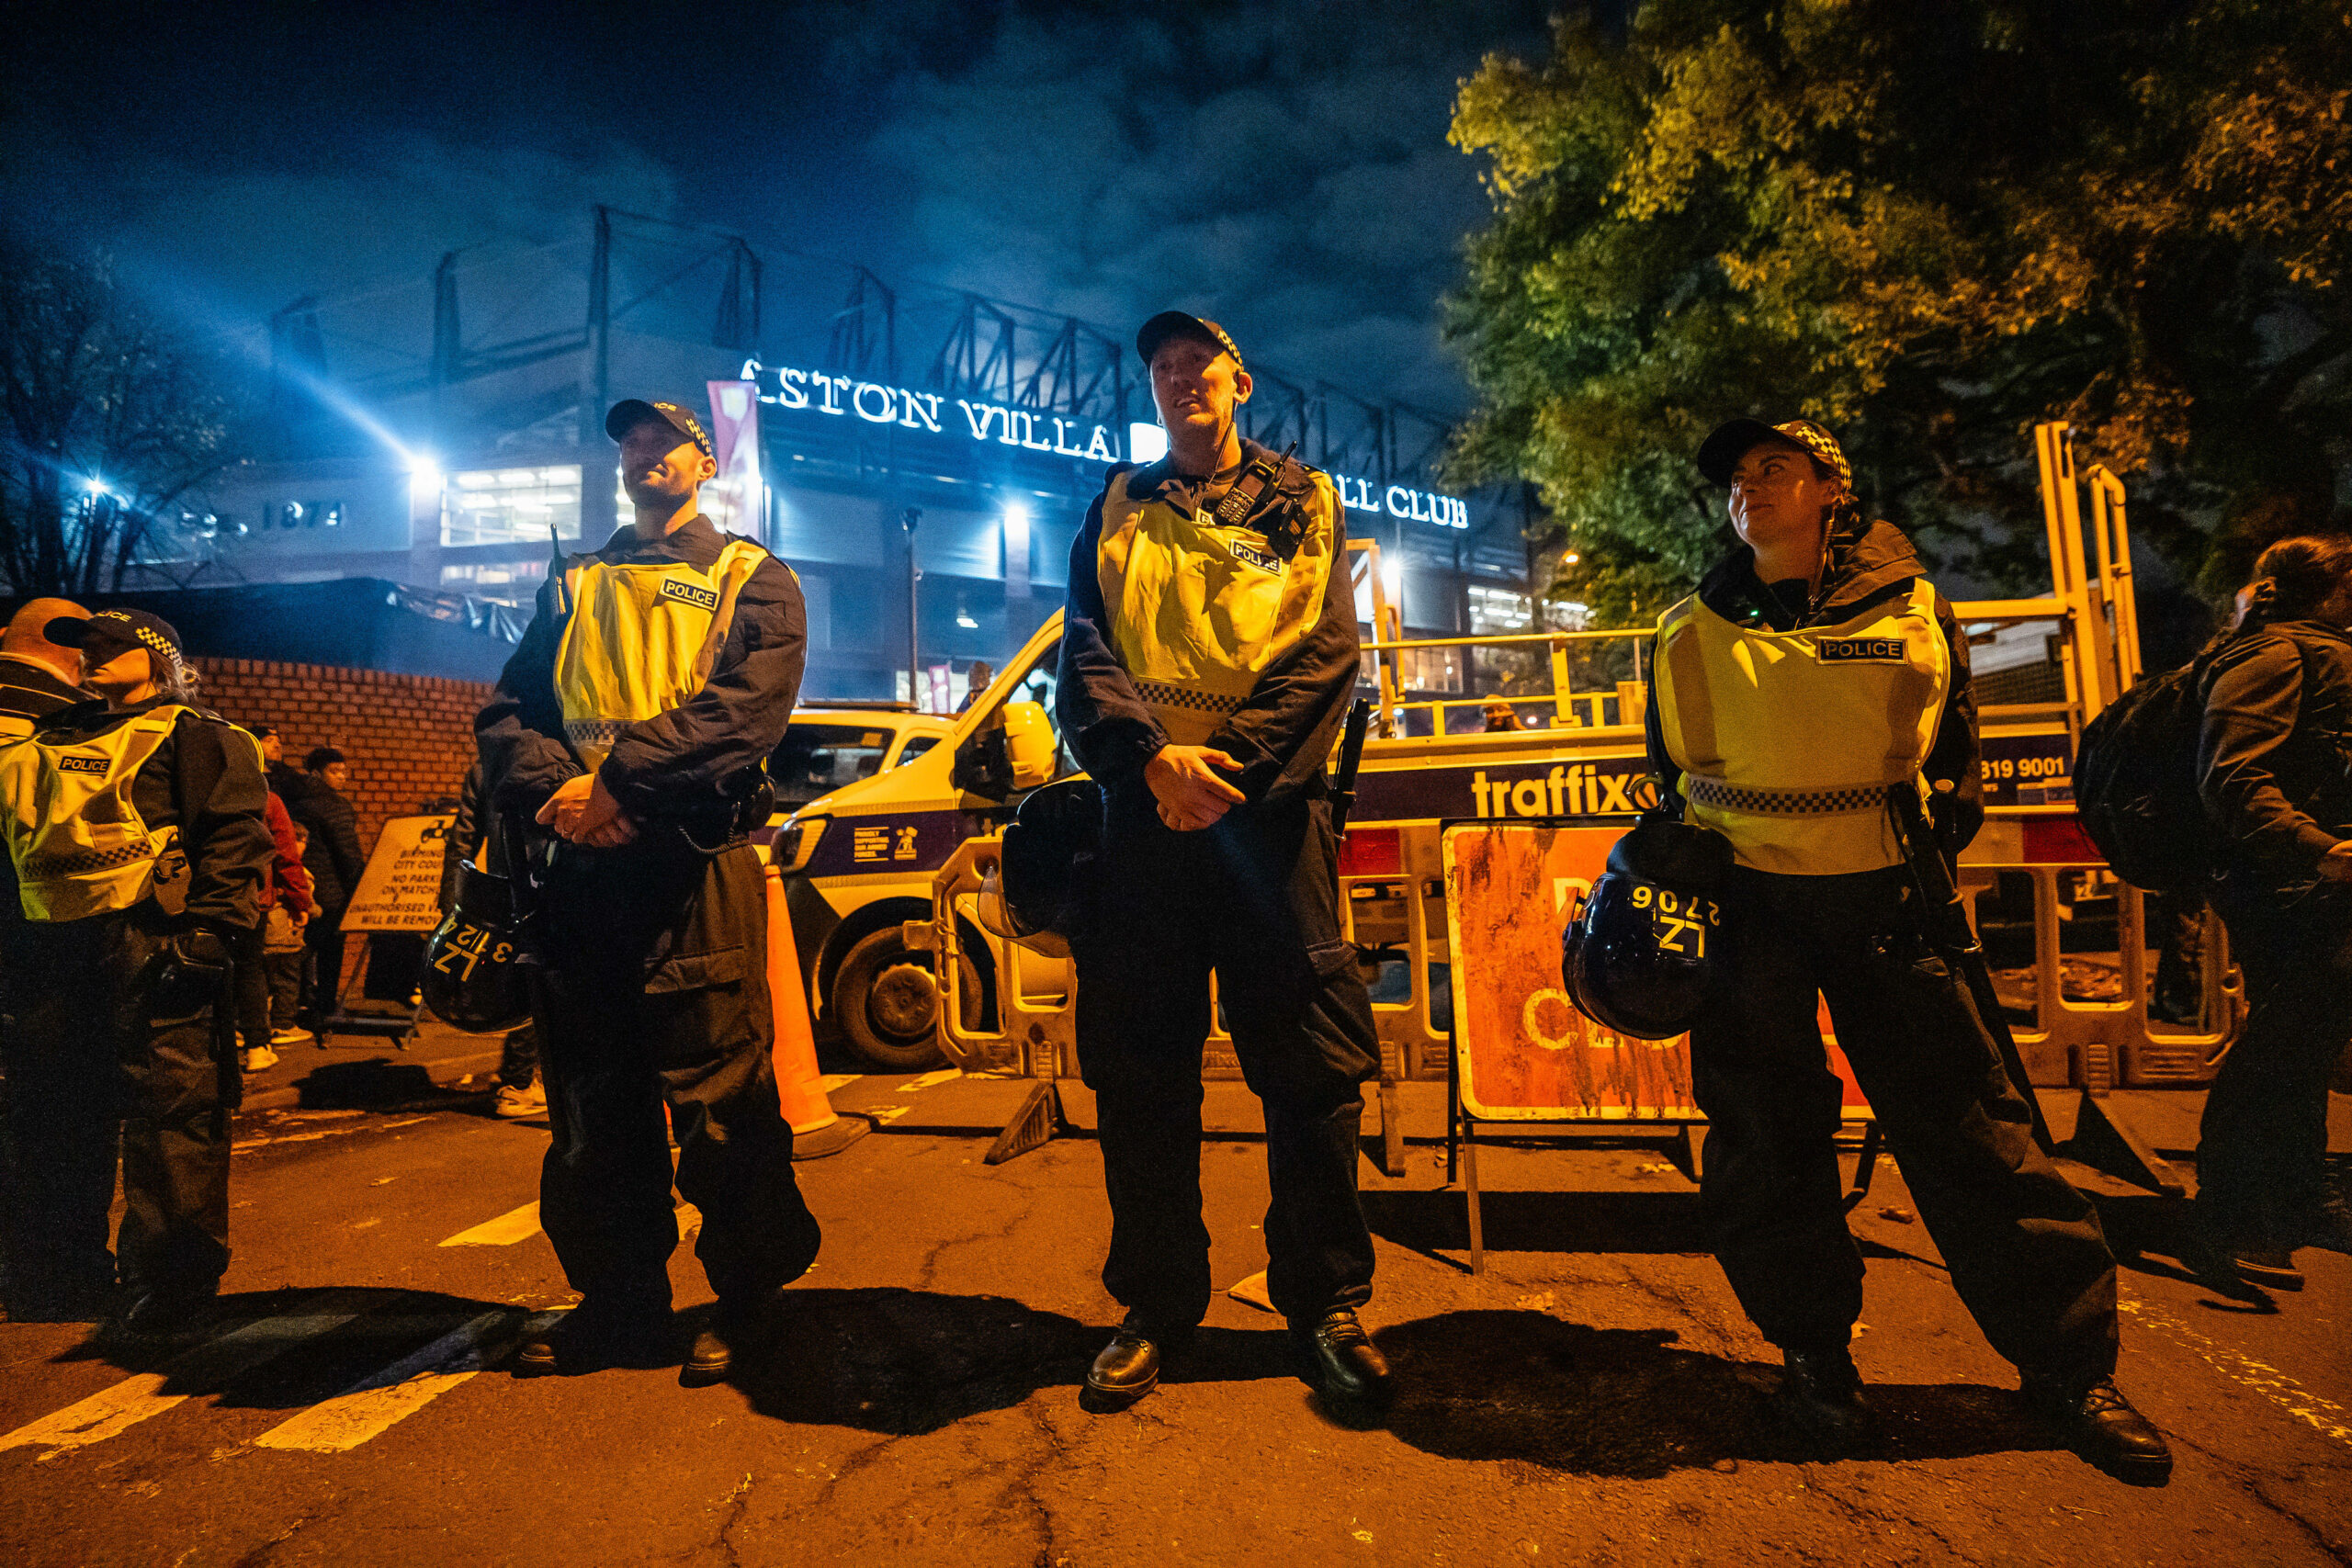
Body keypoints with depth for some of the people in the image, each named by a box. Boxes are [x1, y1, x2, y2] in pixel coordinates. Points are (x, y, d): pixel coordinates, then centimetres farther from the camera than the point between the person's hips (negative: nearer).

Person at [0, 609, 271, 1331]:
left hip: (148, 945, -7)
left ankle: (167, 1285, 2)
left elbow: (234, 838, -9)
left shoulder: (194, 737, 2)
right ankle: (58, 1275, 28)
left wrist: (204, 932, -18)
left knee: (168, 1110, -7)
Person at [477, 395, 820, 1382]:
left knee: (718, 1089, -4)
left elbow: (747, 707, -8)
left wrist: (619, 779, -16)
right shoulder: (571, 585, 24)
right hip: (576, 865, 5)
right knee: (588, 1096, 9)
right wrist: (554, 788, -8)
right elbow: (506, 712, 13)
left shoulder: (752, 580, 10)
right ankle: (616, 1299, 23)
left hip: (696, 863, -5)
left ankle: (746, 1297, 12)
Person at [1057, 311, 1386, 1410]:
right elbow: (1083, 654, 7)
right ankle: (1153, 1308, 20)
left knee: (1311, 1063, -1)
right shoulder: (1116, 512, 20)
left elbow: (1324, 651, 1)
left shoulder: (1300, 505, 15)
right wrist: (1155, 754, -11)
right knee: (1138, 1070, 4)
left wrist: (1229, 761, -13)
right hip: (1143, 811, 2)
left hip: (1267, 808, -1)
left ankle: (1325, 1303, 16)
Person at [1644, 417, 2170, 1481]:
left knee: (1964, 1122, 2)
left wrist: (1955, 807, 5)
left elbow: (1956, 732, 18)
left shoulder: (1908, 606, 5)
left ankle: (2066, 1360, 20)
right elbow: (1668, 768, 15)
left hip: (1883, 896, 0)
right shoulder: (1694, 631, 7)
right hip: (1747, 902, 1)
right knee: (1768, 1132, 5)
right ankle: (1812, 1351, 22)